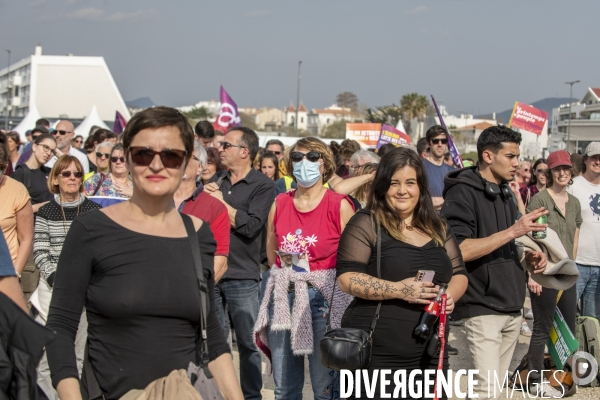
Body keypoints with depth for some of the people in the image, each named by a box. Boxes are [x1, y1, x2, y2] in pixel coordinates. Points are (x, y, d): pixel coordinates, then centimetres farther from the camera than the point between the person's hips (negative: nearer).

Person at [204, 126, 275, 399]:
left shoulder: (262, 186, -6)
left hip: (242, 277, -5)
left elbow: (250, 226, -18)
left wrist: (220, 201, -12)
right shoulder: (216, 180, 11)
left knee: (247, 343, 5)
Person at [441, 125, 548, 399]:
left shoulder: (505, 194, 16)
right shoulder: (462, 192, -11)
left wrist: (529, 256, 5)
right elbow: (458, 250, -21)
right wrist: (512, 231, -22)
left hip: (511, 307, 8)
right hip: (482, 308, -8)